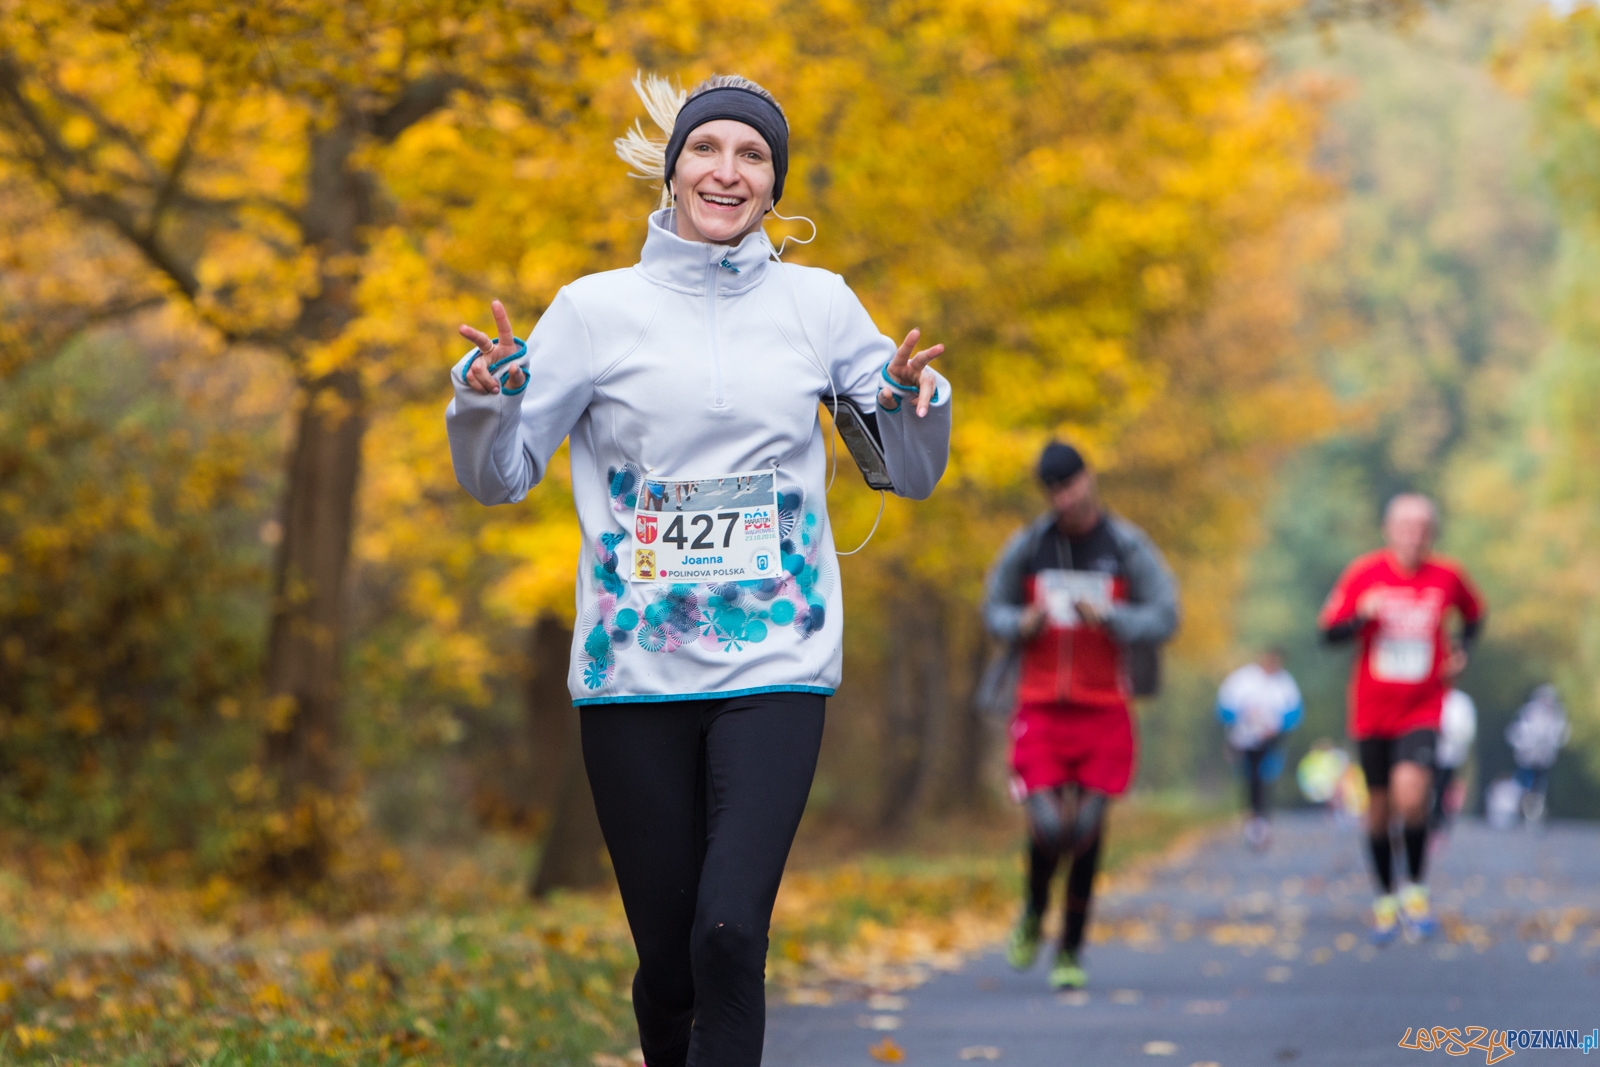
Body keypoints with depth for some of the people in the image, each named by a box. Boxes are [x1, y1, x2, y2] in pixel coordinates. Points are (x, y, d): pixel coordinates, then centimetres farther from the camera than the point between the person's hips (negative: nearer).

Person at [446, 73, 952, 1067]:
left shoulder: (819, 304, 7)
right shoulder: (596, 308, 3)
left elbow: (913, 475, 15)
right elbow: (499, 477, 6)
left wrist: (916, 402, -7)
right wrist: (486, 397, -14)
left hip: (775, 664, 0)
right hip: (632, 671, 0)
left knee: (730, 932, -18)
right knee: (666, 957, 3)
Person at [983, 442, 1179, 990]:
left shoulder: (1127, 546, -1)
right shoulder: (1027, 545, 3)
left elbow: (1164, 617, -2)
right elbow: (993, 609, 14)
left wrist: (1108, 617, -18)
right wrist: (1022, 624, -8)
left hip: (1104, 710, 0)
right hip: (1041, 708, 0)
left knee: (1087, 831, -1)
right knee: (1048, 828, -11)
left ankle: (1071, 951, 14)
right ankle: (1033, 915, 20)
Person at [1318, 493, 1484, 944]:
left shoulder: (1447, 576, -1)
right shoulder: (1364, 573, -5)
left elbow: (1474, 614, 19)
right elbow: (1329, 632, -3)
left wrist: (1462, 650, 2)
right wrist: (1362, 616, -22)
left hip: (1422, 709, -1)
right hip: (1372, 710, 1)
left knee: (1410, 792, -22)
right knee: (1379, 805, 8)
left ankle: (1415, 888, -1)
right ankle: (1385, 898, 27)